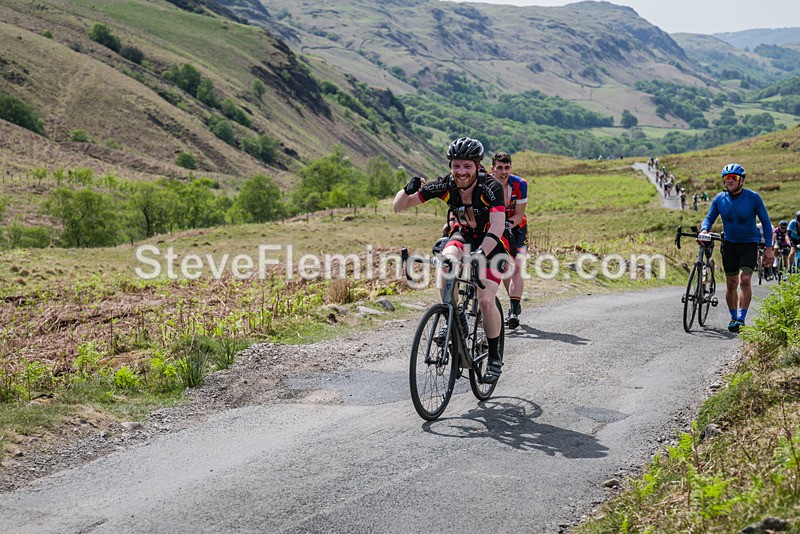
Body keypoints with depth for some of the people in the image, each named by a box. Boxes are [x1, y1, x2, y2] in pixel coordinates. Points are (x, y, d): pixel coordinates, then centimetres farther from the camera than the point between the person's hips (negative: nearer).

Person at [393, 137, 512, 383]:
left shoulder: (491, 187, -29)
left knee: (485, 300, -17)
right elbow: (399, 206, -17)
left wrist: (480, 254, -57)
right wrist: (407, 191, -40)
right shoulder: (445, 186, -20)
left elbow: (497, 227, -41)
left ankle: (495, 357, 4)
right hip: (463, 235, 3)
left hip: (492, 241, -3)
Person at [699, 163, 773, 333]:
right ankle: (733, 318, 21)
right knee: (731, 283, 7)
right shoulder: (719, 199, -5)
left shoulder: (753, 197, -12)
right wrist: (704, 230, -18)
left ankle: (741, 319, -15)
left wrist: (769, 248, -8)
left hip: (749, 244, -3)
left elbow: (766, 222, -5)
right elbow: (709, 218, 6)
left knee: (744, 280, -18)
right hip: (729, 244, 3)